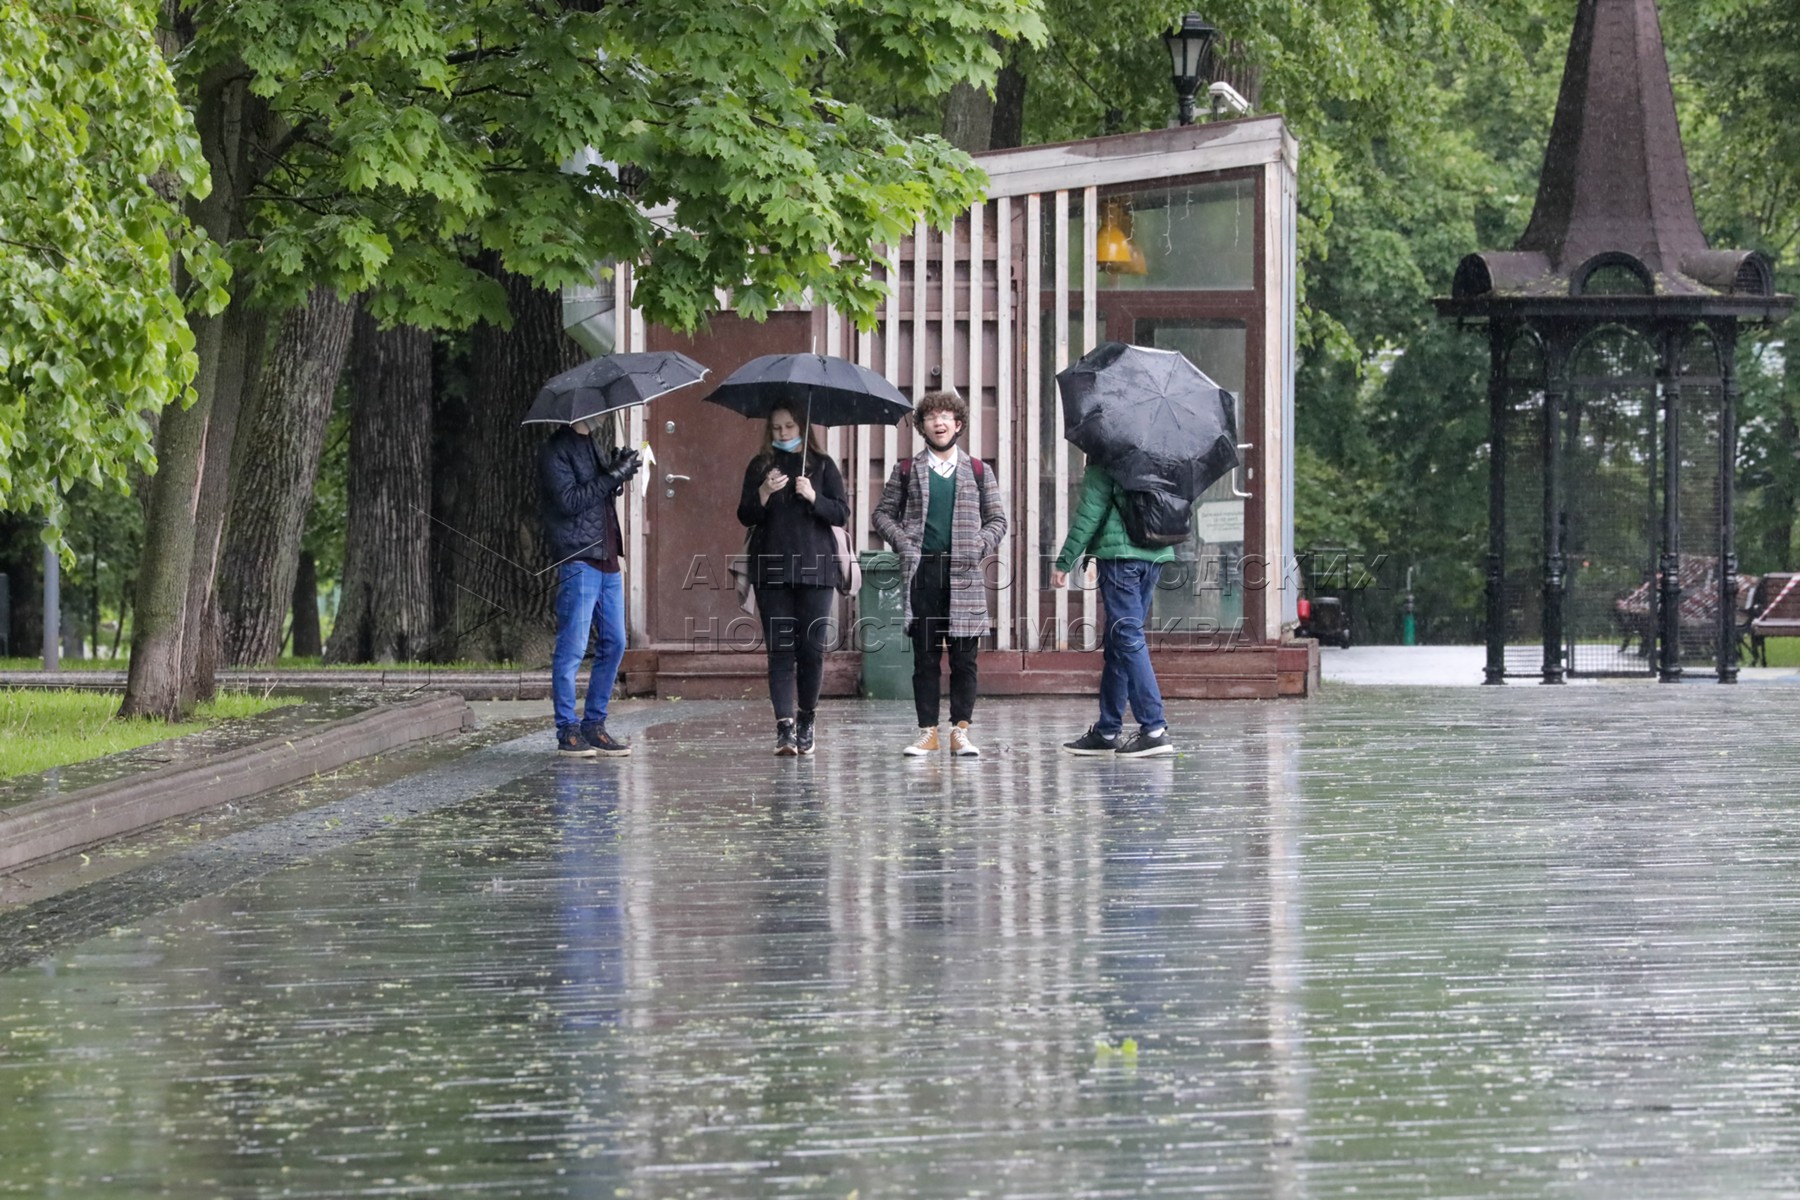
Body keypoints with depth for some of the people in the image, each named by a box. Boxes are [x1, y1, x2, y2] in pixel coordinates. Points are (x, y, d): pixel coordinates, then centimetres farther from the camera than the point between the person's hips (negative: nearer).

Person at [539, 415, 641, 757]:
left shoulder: (593, 447, 20)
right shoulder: (556, 451, -6)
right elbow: (569, 501, -16)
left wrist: (620, 470, 3)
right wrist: (612, 476, -15)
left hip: (607, 560, 9)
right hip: (578, 559, -9)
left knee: (614, 643, 8)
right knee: (572, 647, -7)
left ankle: (594, 725, 15)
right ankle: (567, 731, -4)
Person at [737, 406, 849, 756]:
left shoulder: (822, 466, 8)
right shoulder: (760, 466, 10)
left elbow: (842, 513, 2)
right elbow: (745, 516, 6)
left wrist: (813, 497, -14)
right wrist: (764, 493, -12)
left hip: (815, 568, -1)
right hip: (771, 569, 1)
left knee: (812, 647, -3)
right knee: (780, 648, -5)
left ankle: (806, 719, 14)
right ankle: (785, 727, -10)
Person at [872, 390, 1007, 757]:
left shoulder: (978, 472, 11)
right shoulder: (907, 471, 10)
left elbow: (997, 520, 13)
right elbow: (883, 514, 12)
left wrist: (979, 546, -4)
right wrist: (902, 542, -4)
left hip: (964, 574, 0)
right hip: (922, 571, 0)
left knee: (964, 658, -1)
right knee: (925, 657, 2)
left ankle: (960, 731, 4)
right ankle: (927, 731, 5)